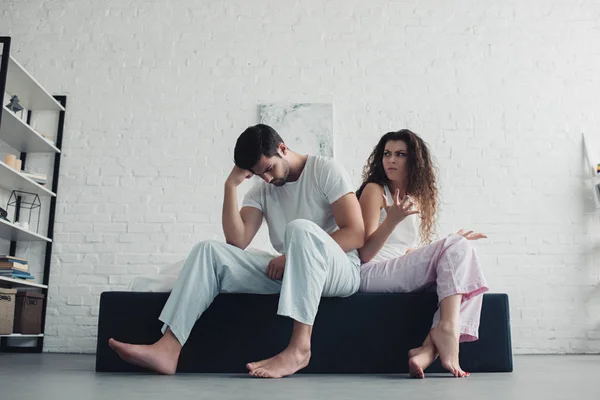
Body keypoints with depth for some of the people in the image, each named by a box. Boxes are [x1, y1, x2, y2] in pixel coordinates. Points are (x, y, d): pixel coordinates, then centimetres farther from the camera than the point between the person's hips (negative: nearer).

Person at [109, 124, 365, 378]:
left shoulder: (325, 170, -4)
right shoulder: (261, 190, 11)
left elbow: (356, 233, -13)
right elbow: (237, 241, -3)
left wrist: (293, 256, -18)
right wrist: (231, 185, -8)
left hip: (340, 271, -5)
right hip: (287, 272, 5)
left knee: (300, 228, -37)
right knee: (209, 251, -11)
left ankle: (299, 348, -42)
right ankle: (168, 349, -26)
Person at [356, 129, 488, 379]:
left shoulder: (418, 199, 20)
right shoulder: (374, 190, -1)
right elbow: (364, 253, -8)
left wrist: (455, 242, 21)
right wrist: (392, 219, -23)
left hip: (401, 270, 7)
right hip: (371, 274, -7)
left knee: (468, 273, -15)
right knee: (457, 247, -18)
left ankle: (430, 348, -30)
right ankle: (447, 328, -30)